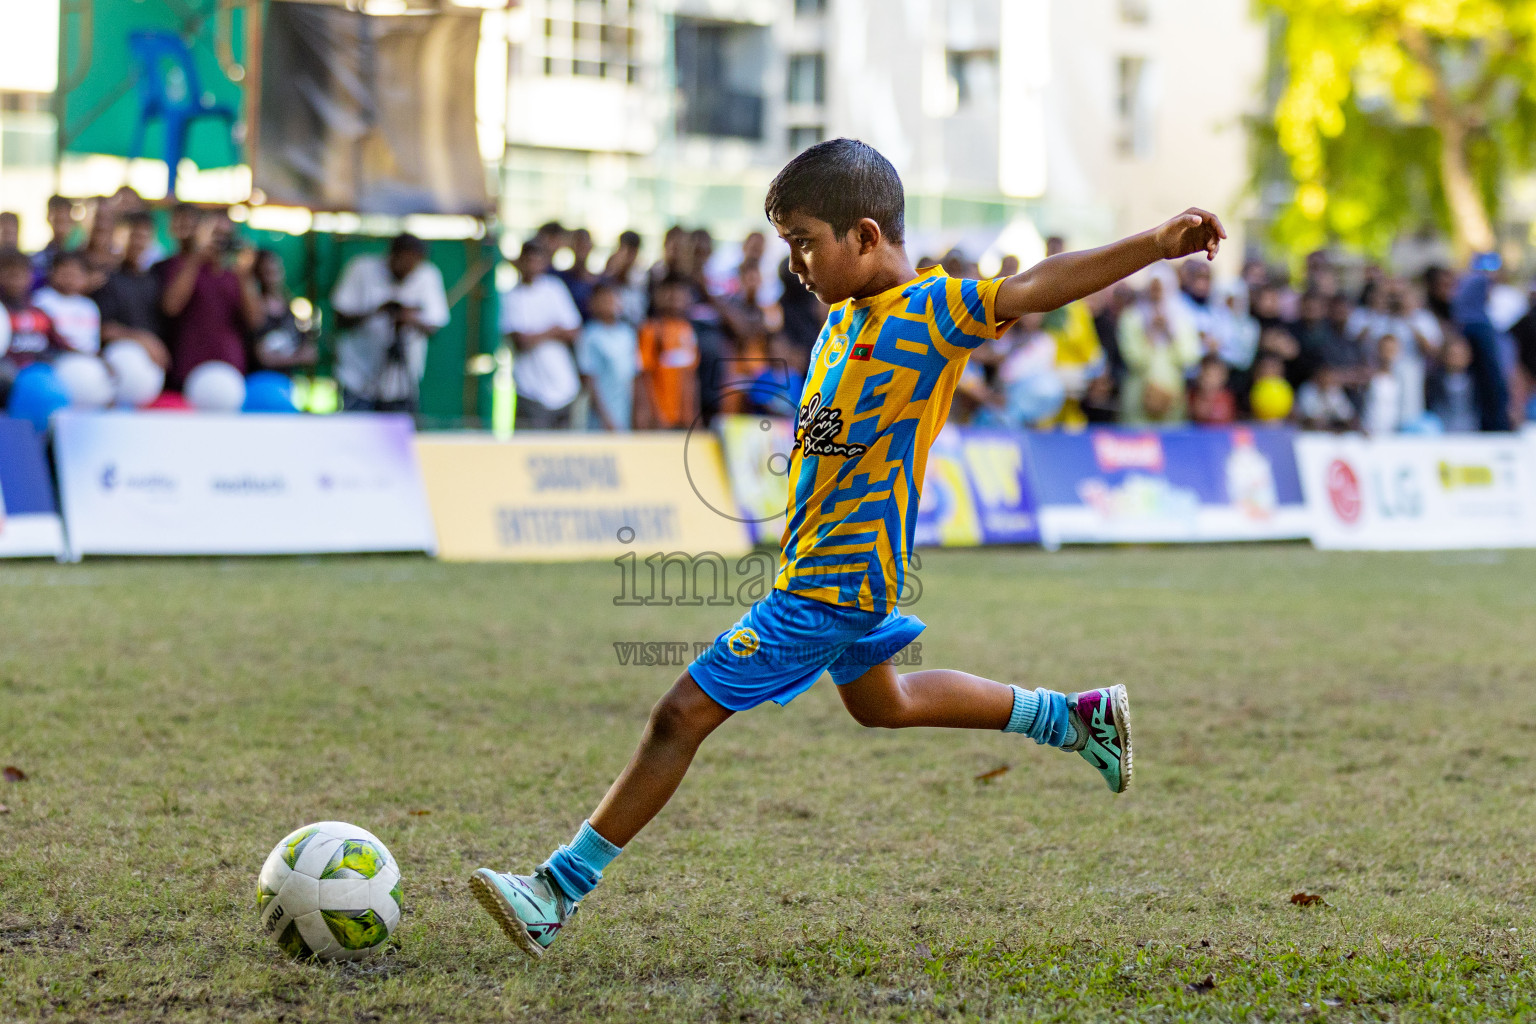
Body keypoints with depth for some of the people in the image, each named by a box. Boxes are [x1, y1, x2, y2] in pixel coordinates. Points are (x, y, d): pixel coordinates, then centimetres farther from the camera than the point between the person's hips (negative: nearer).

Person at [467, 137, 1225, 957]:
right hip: (840, 571, 10)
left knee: (682, 715, -10)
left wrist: (1156, 245, -39)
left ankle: (558, 895, -5)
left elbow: (1033, 288, -30)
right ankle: (1079, 717, 39)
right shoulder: (846, 315, 5)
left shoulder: (931, 312, -19)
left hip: (833, 582, -10)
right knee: (881, 705, 32)